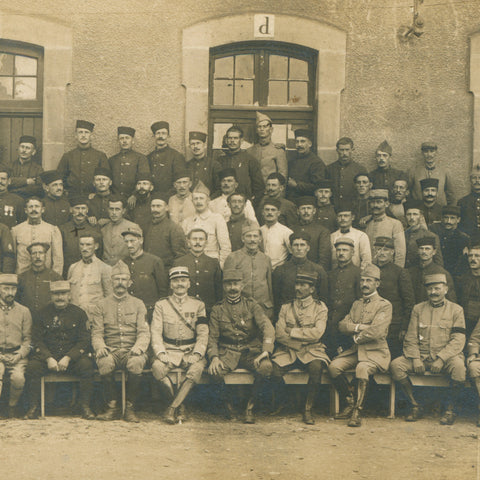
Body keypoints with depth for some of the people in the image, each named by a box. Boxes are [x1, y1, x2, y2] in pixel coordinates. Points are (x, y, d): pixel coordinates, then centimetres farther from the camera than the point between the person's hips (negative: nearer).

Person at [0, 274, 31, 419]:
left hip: (17, 355, 0)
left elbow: (28, 339, 11)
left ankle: (12, 407, -5)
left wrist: (20, 355, -7)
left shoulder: (24, 311, 12)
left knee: (18, 378, -29)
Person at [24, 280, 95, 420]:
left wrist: (68, 358, -16)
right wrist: (49, 359, -15)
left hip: (73, 355, -1)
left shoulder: (78, 313, 4)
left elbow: (84, 341, -1)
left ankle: (85, 406, -19)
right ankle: (33, 407, -13)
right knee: (32, 367, -28)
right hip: (47, 355, 1)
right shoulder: (43, 314, 6)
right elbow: (37, 340, 2)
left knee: (86, 365, -31)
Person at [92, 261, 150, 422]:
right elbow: (97, 333, 6)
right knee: (105, 362, -35)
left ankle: (130, 408, -18)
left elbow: (144, 332, 4)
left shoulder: (138, 304, 13)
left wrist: (139, 347, -18)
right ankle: (112, 407, -17)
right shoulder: (101, 305, 14)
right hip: (110, 351, 0)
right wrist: (100, 347, -17)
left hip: (131, 351, 0)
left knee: (136, 362, -36)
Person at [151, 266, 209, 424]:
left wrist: (197, 354, -13)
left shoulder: (198, 305, 10)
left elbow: (203, 334, 4)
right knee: (157, 367, -32)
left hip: (191, 351, 0)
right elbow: (156, 332, 2)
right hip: (169, 350, 0)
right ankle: (179, 406, -13)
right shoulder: (161, 305, 9)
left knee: (197, 368, -34)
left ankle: (173, 407, -24)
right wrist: (160, 353, -16)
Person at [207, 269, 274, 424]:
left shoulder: (251, 305, 7)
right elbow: (212, 338, 6)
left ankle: (250, 406, -9)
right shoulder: (217, 310, 10)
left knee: (265, 367, -32)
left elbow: (268, 327, -8)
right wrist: (214, 357, -16)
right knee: (215, 371, -33)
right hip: (227, 352, 0)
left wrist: (266, 351, -26)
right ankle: (227, 403, -1)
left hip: (251, 350, 0)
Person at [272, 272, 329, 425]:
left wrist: (292, 332, -5)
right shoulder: (286, 308, 15)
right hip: (287, 351, 2)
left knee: (316, 367, -35)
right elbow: (279, 334, 2)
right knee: (273, 369, -28)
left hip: (312, 351, -2)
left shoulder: (320, 307, 9)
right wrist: (300, 343, -9)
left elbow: (317, 333, -7)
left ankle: (308, 409, -18)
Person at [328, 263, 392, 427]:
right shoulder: (356, 304, 19)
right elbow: (342, 325, 8)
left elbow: (376, 331, -15)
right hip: (355, 351, 6)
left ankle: (358, 411, -23)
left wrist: (357, 337, -4)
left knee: (362, 368, -36)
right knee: (334, 366, -19)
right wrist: (359, 327, -10)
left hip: (376, 352, -6)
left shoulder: (385, 305, -2)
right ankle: (350, 403, -1)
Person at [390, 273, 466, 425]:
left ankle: (450, 409, -14)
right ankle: (415, 406, -7)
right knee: (396, 365, -22)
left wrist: (441, 359, -19)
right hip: (422, 357, 3)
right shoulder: (418, 309, 11)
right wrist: (415, 359, -11)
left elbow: (458, 341, -5)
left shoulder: (456, 310, 4)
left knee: (458, 366, -36)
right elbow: (410, 339, 7)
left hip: (446, 356, -2)